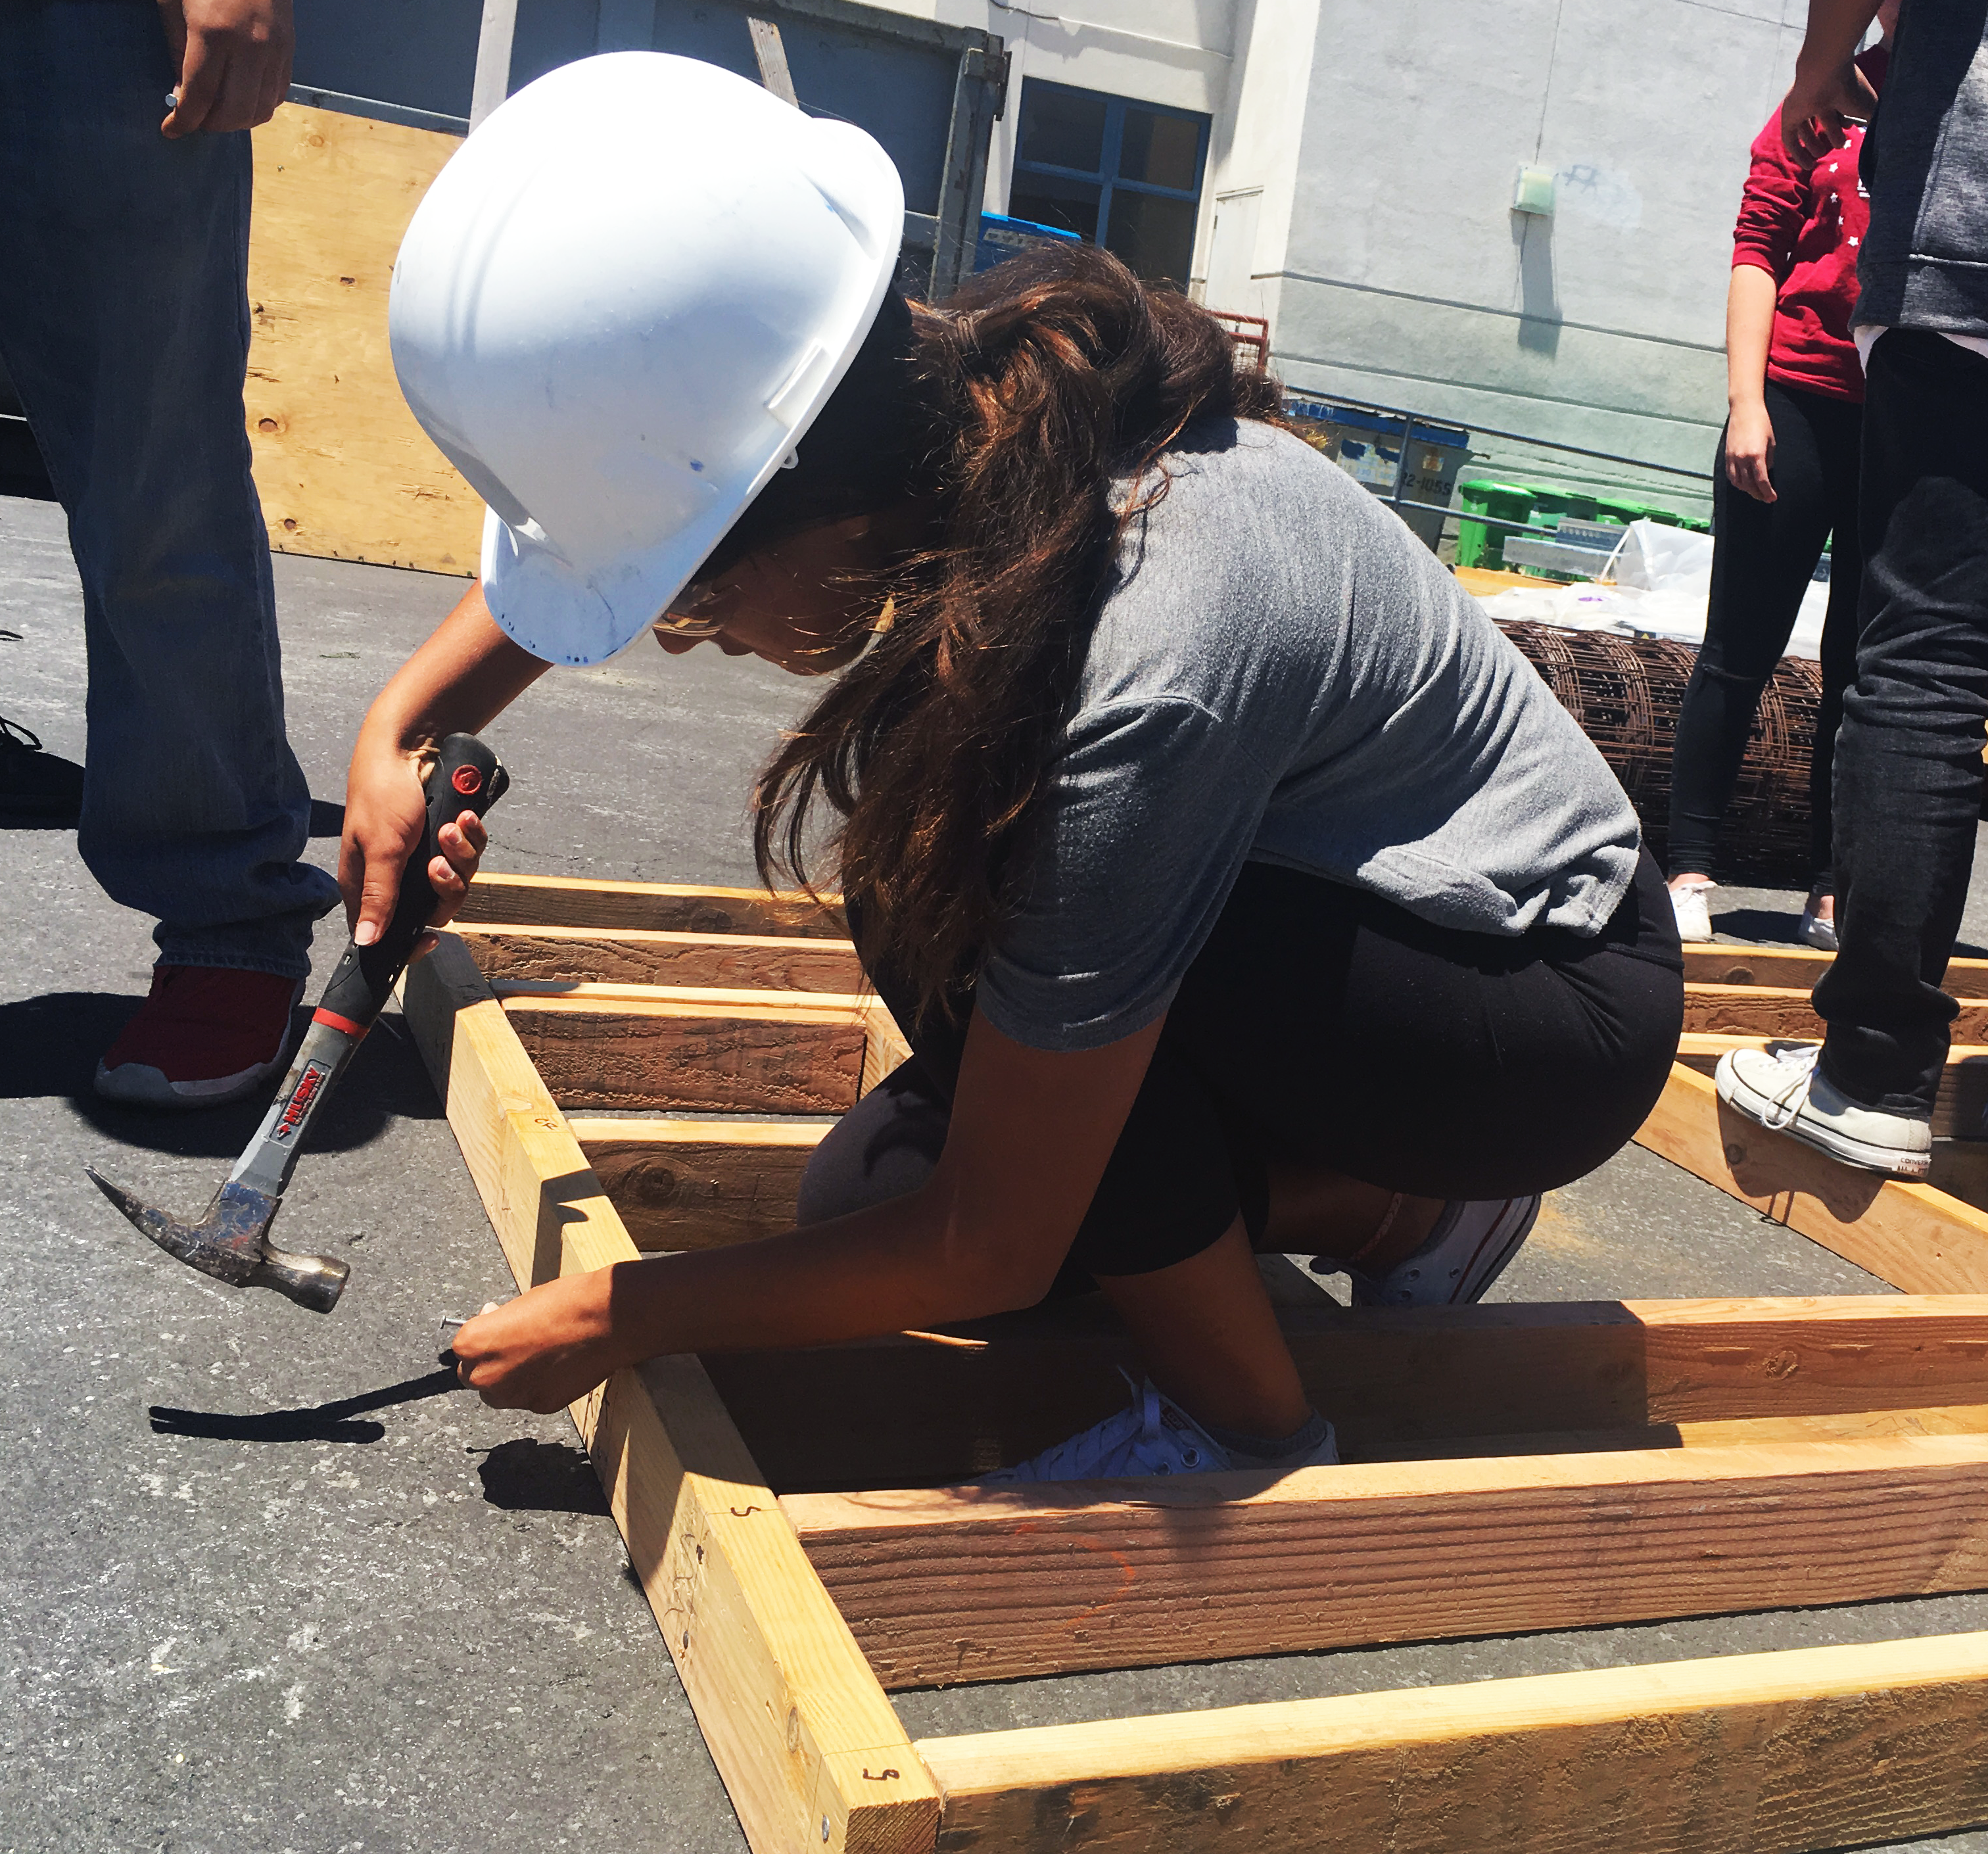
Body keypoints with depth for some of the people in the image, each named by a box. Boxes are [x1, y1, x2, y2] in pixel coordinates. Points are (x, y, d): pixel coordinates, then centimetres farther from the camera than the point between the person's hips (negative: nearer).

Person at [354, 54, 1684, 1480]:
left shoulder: (1131, 689, -38)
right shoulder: (955, 394, -16)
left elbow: (989, 1253, -26)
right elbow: (606, 515, 6)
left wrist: (619, 1322, -14)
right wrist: (404, 727, -6)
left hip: (1568, 1005, -7)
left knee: (945, 912, -29)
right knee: (870, 1197, 1)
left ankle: (1243, 1427, -8)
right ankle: (1410, 1213, 12)